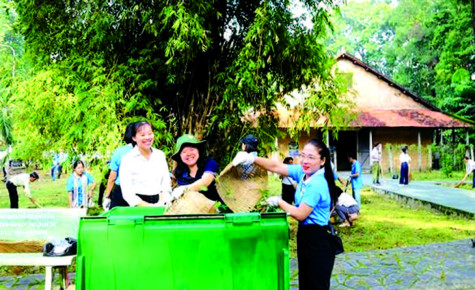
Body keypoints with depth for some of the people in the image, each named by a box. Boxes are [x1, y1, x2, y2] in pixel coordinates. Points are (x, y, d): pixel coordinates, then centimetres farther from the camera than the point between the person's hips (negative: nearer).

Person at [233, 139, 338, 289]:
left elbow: (300, 214, -20)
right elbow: (276, 166, 4)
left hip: (317, 240, -9)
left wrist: (279, 202, -7)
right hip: (305, 234, 9)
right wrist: (253, 159, -9)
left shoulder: (317, 184, -23)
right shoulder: (303, 172, 2)